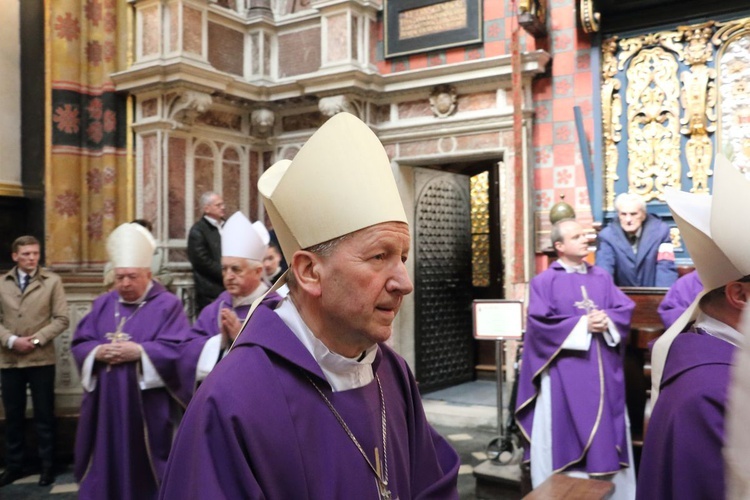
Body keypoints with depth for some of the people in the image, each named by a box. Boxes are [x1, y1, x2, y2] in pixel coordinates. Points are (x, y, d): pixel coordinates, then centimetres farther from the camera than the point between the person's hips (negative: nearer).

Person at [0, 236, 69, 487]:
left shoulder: (52, 281, 2)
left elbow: (61, 319, -3)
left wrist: (37, 339, -13)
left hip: (41, 359, -2)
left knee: (44, 415, 5)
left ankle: (47, 465, 16)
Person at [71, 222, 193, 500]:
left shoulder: (167, 305, -5)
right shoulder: (102, 304, 12)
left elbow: (179, 350, -14)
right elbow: (79, 343, 9)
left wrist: (139, 351, -22)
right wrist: (97, 352, -12)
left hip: (146, 409, -4)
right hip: (104, 406, 5)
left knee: (142, 470, 5)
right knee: (104, 468, 11)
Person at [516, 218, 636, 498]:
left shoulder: (602, 277, 12)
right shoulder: (545, 281, -2)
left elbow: (626, 309, 6)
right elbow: (541, 322, -12)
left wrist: (607, 321, -14)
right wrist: (582, 325, -16)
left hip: (603, 370, 5)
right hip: (565, 372, -4)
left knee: (606, 428, 9)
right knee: (568, 431, 2)